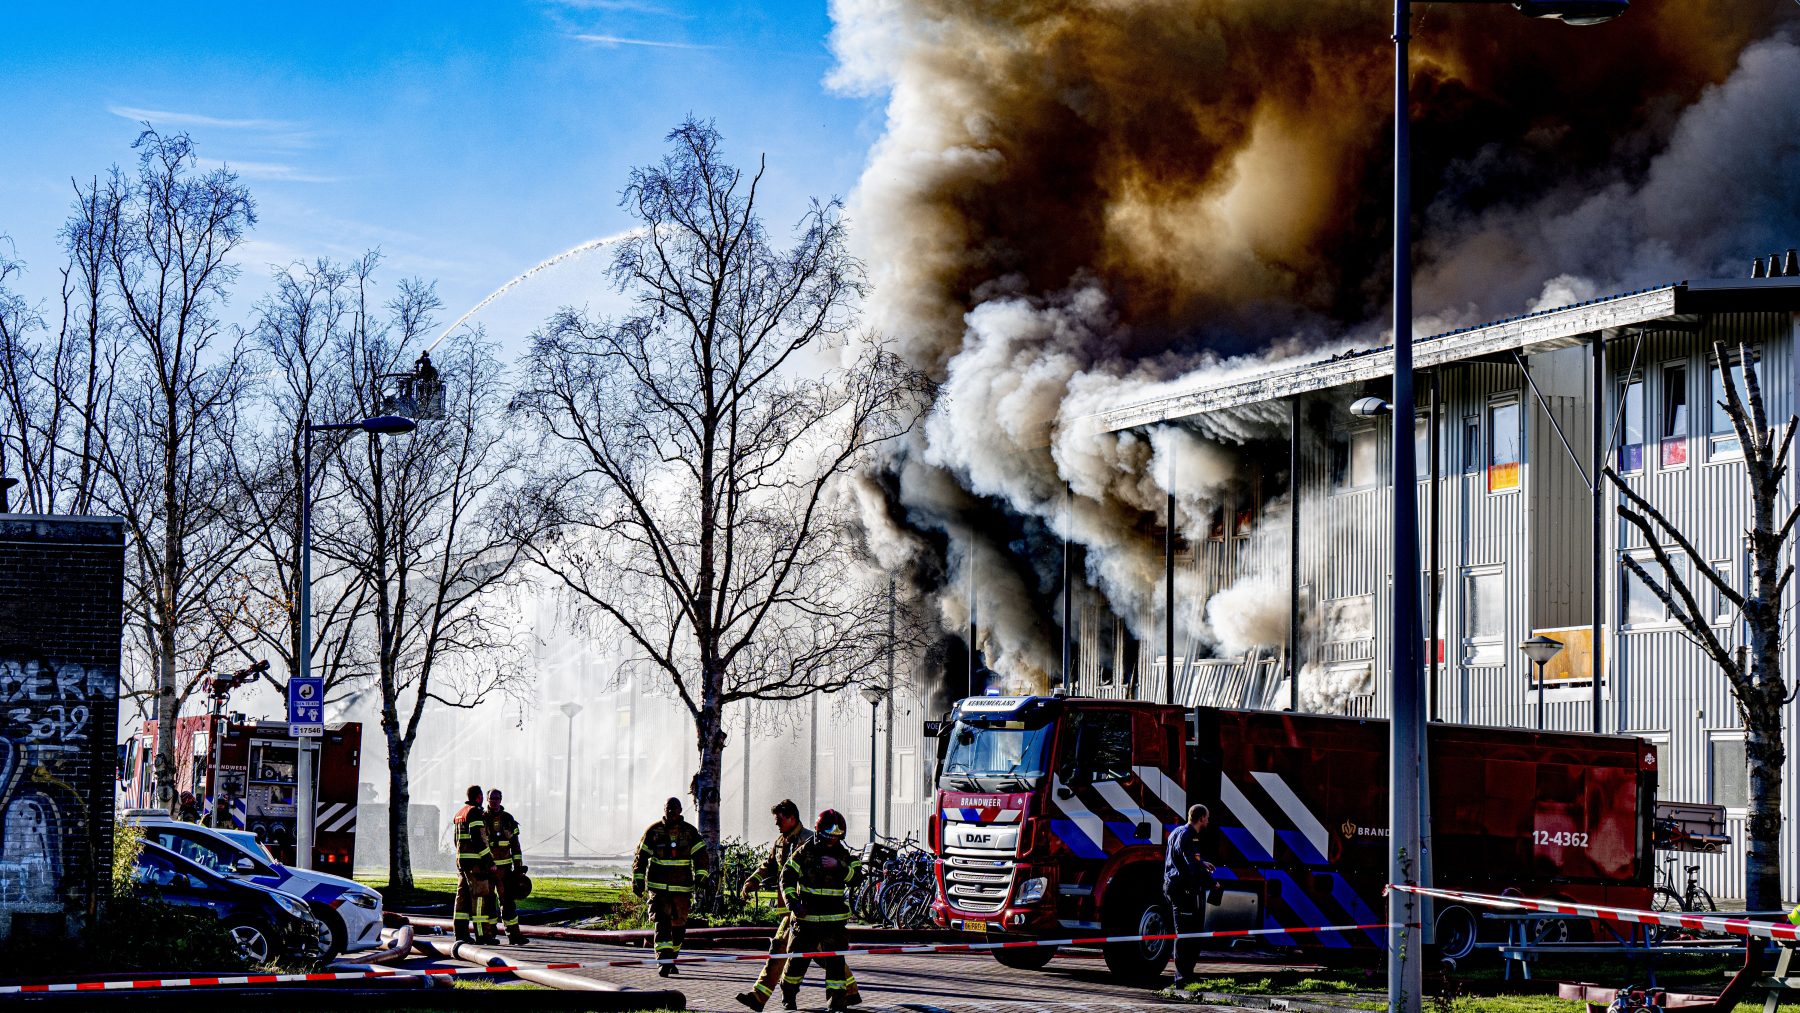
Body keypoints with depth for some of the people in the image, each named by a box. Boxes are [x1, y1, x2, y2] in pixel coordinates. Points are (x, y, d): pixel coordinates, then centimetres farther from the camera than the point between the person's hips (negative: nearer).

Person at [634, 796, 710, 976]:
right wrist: (638, 880, 0)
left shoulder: (690, 832, 5)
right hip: (658, 886, -2)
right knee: (662, 922, -15)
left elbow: (700, 855, 3)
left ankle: (671, 959, 26)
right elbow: (641, 856, 6)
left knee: (679, 925, 8)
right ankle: (663, 961, -22)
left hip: (682, 887, 2)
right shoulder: (654, 831, 2)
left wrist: (701, 875, -11)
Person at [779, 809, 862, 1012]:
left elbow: (855, 879, -8)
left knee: (835, 958, -6)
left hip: (835, 918, 1)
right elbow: (787, 877, -1)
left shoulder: (844, 855, 4)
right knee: (799, 956, 5)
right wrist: (792, 902, -12)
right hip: (807, 916, -1)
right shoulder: (805, 852, -1)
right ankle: (788, 993, 24)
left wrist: (839, 866, -23)